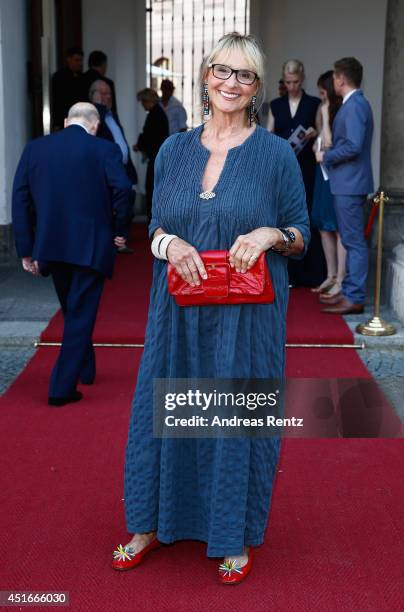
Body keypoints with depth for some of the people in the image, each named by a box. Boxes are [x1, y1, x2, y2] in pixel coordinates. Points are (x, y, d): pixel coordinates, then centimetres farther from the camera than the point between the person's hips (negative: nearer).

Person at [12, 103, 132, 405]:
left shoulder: (34, 148, 4)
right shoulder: (105, 150, -6)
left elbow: (20, 199, 2)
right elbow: (122, 188, -19)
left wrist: (27, 250, 5)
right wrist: (120, 231, -3)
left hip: (51, 246, 4)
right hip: (91, 247, -4)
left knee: (72, 311, 23)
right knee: (80, 315, 5)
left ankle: (84, 369, 37)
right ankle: (62, 387, 3)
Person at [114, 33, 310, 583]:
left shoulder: (276, 154, -3)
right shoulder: (174, 150, 6)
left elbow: (302, 235, 1)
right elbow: (156, 225, 12)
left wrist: (270, 235, -20)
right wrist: (168, 243, -11)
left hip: (247, 315, -3)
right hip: (179, 310, 3)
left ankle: (236, 537, 24)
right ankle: (152, 524, 30)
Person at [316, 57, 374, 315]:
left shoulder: (354, 105, -16)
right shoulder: (355, 103, 16)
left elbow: (353, 146, -24)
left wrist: (326, 156, -12)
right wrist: (330, 154, 15)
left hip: (350, 184, -11)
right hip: (347, 183, 11)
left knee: (354, 241, -7)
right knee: (352, 240, 14)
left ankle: (355, 298, -3)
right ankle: (349, 291, 21)